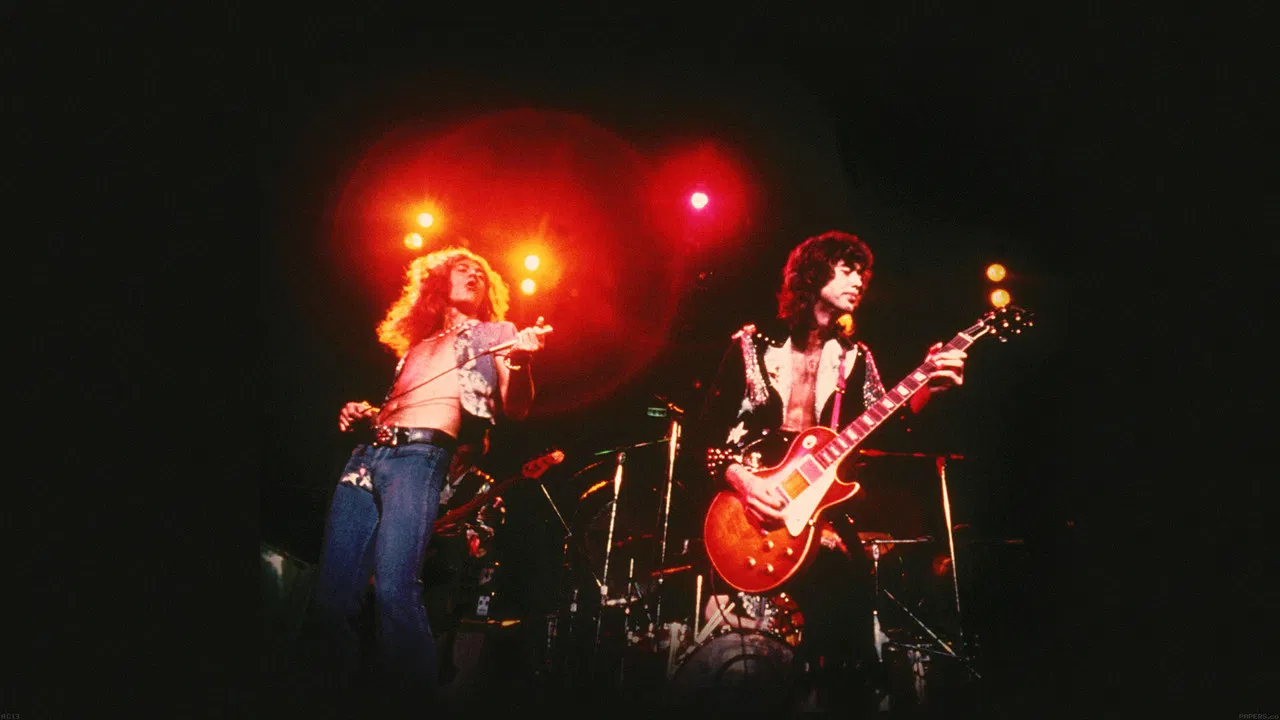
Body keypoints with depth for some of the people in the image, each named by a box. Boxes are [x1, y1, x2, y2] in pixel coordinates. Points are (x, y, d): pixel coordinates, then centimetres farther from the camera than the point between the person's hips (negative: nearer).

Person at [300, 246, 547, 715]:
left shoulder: (495, 333, 17)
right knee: (332, 592, -2)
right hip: (367, 454, 6)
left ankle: (408, 697, -14)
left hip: (422, 452, -6)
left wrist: (521, 361, -17)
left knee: (393, 586, -23)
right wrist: (364, 413, 12)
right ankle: (337, 695, 8)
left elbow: (514, 409, 2)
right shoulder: (418, 344, 31)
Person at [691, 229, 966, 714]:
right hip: (751, 513, -3)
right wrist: (739, 479, -16)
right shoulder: (753, 343, 4)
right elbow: (709, 429, 0)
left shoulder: (855, 356, 13)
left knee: (848, 663, -3)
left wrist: (926, 389, -16)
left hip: (827, 517, 3)